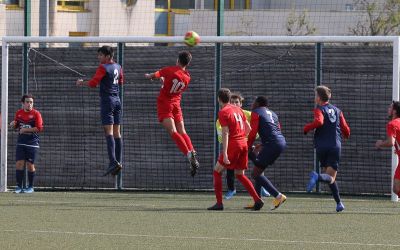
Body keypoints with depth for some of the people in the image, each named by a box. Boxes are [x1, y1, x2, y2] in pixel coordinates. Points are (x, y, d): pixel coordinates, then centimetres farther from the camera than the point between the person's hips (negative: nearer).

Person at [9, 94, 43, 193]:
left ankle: (31, 187, 12)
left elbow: (39, 128, -14)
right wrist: (13, 125, -3)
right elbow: (16, 127, 21)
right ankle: (19, 186, 1)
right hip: (21, 142, 4)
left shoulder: (36, 114, -6)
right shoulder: (19, 113, 8)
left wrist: (25, 130, -16)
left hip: (32, 143, -4)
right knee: (19, 163, -4)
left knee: (30, 165, 0)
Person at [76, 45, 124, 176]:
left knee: (108, 131, -13)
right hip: (117, 100, 7)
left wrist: (81, 83, 3)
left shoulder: (103, 67, -10)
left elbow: (93, 83, -14)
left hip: (107, 100, -7)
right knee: (117, 132, 9)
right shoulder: (118, 67, 11)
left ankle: (113, 162, -24)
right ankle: (119, 161, 6)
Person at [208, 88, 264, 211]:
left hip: (233, 145, -7)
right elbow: (248, 128, 15)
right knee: (240, 174, 16)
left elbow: (225, 133, -16)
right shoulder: (238, 109, 13)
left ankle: (219, 203, -1)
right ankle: (257, 199, 3)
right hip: (243, 144, 7)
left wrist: (224, 154, -20)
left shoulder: (223, 112, -9)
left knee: (217, 172, 5)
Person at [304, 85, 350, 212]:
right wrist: (345, 135, 32)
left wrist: (306, 128, -7)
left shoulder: (319, 110, 0)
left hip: (322, 146, -1)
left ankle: (339, 203, 7)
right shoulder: (337, 111, 13)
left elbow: (319, 121, -22)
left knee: (330, 176, 14)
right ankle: (318, 177, -39)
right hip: (335, 146, 1)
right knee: (331, 177, -5)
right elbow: (346, 130, 9)